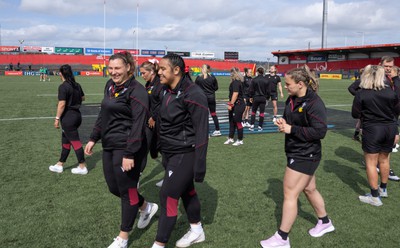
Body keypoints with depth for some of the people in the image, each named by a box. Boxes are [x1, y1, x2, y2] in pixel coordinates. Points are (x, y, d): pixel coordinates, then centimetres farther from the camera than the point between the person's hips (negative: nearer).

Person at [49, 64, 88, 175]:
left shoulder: (63, 87, -17)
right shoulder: (77, 85, 6)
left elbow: (62, 104, -21)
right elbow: (83, 98, 18)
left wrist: (57, 118, -15)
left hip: (68, 117, -8)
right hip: (77, 115, 8)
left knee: (75, 142, -1)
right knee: (65, 141, 18)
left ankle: (82, 167, 8)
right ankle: (60, 165, 28)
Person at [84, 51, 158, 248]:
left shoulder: (136, 91, -15)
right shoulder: (110, 86, 10)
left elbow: (138, 124, -20)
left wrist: (129, 154, -23)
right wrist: (93, 139, 17)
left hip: (127, 148, -9)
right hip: (109, 146, 9)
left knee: (126, 190, 4)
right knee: (114, 187, 16)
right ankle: (146, 207, 40)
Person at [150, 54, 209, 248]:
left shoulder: (193, 94, -19)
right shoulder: (167, 91, 5)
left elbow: (202, 132, -19)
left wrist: (199, 167, -18)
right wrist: (162, 152, 15)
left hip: (184, 154, -8)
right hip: (170, 152, 8)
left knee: (168, 197, -4)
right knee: (187, 191, 20)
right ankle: (197, 231, 39)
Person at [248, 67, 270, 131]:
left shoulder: (254, 80, -7)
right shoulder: (266, 80, -2)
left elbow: (251, 89, -2)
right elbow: (268, 90, 3)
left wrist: (251, 97, 10)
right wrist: (267, 98, 14)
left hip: (256, 98, -1)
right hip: (263, 98, 1)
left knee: (253, 111, 11)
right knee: (262, 112, 5)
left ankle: (252, 125, 4)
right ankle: (260, 126, 7)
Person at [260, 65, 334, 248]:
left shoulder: (314, 103, -21)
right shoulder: (291, 99, 5)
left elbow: (320, 131, -25)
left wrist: (291, 129, -25)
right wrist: (283, 123, -4)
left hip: (305, 155, -9)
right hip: (296, 152, 9)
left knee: (290, 194, -4)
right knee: (309, 189, 22)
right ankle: (325, 223, 43)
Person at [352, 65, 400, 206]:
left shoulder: (361, 94, -13)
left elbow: (355, 114, -8)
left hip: (372, 130, -5)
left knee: (371, 162, 4)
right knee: (384, 159, 20)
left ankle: (375, 197, 8)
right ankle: (383, 189, 37)